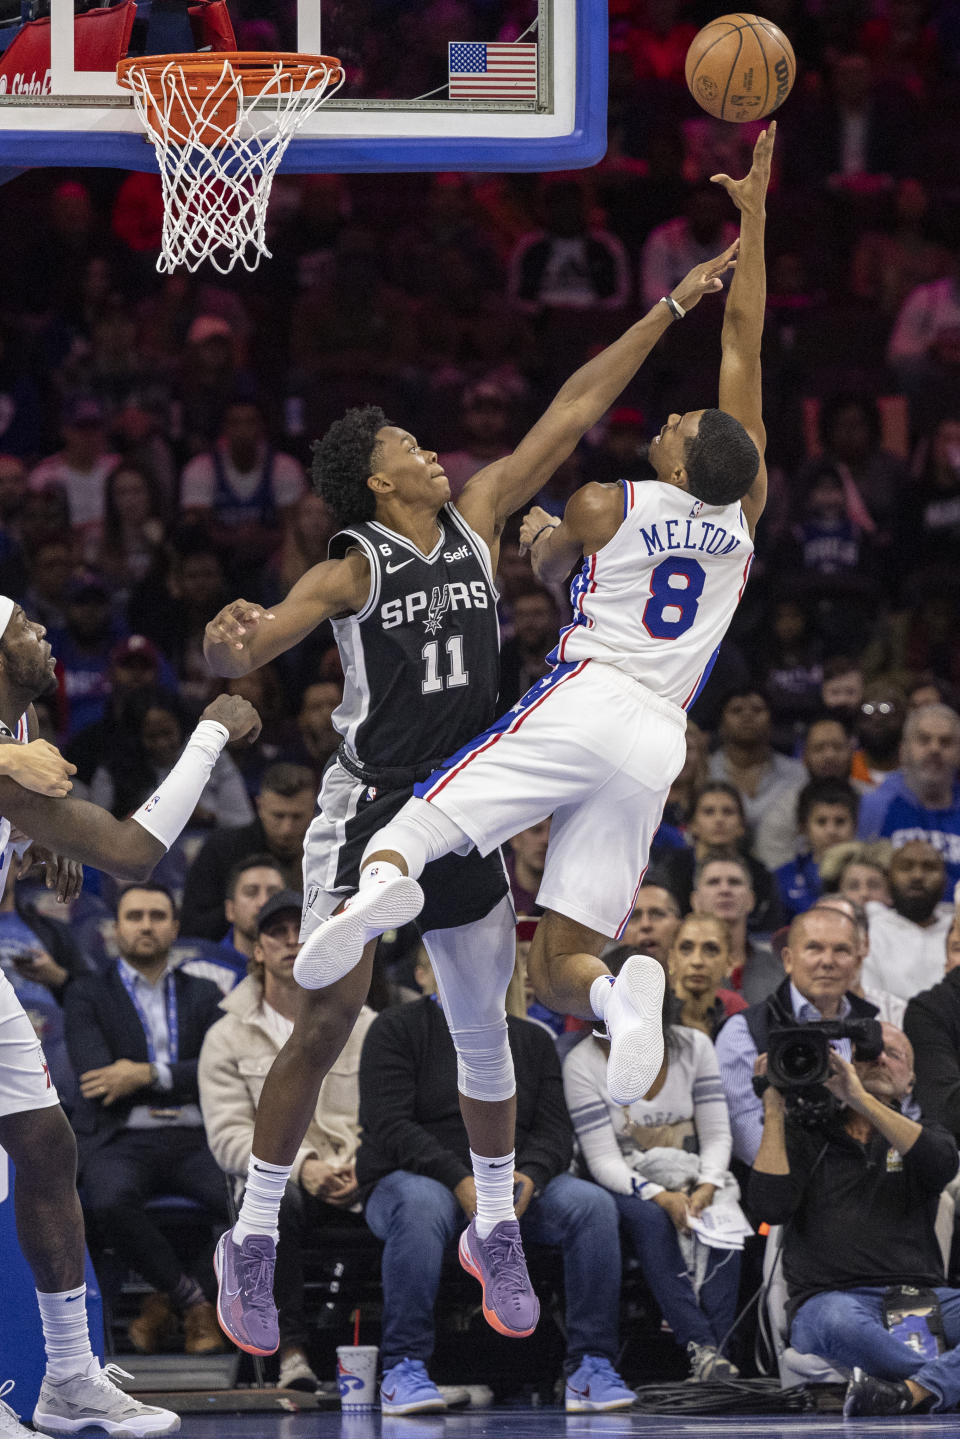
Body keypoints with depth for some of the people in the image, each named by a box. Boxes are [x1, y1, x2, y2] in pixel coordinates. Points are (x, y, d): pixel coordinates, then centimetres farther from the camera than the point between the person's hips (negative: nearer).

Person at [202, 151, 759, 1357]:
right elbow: (248, 646, -23)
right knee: (327, 1019, -12)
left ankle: (497, 1225, 26)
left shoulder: (478, 518, 5)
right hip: (369, 807, -5)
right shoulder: (350, 571, -10)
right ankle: (252, 1242, -3)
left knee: (482, 1030, 11)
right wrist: (228, 645, -49)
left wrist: (670, 309, 5)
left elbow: (574, 410, 6)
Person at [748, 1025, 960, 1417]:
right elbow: (771, 1205, -1)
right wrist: (774, 1110, 1)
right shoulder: (807, 1135, 17)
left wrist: (863, 1101, -11)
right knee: (840, 1321, -40)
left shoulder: (920, 1134, 22)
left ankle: (912, 1392, -50)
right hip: (830, 1294, -2)